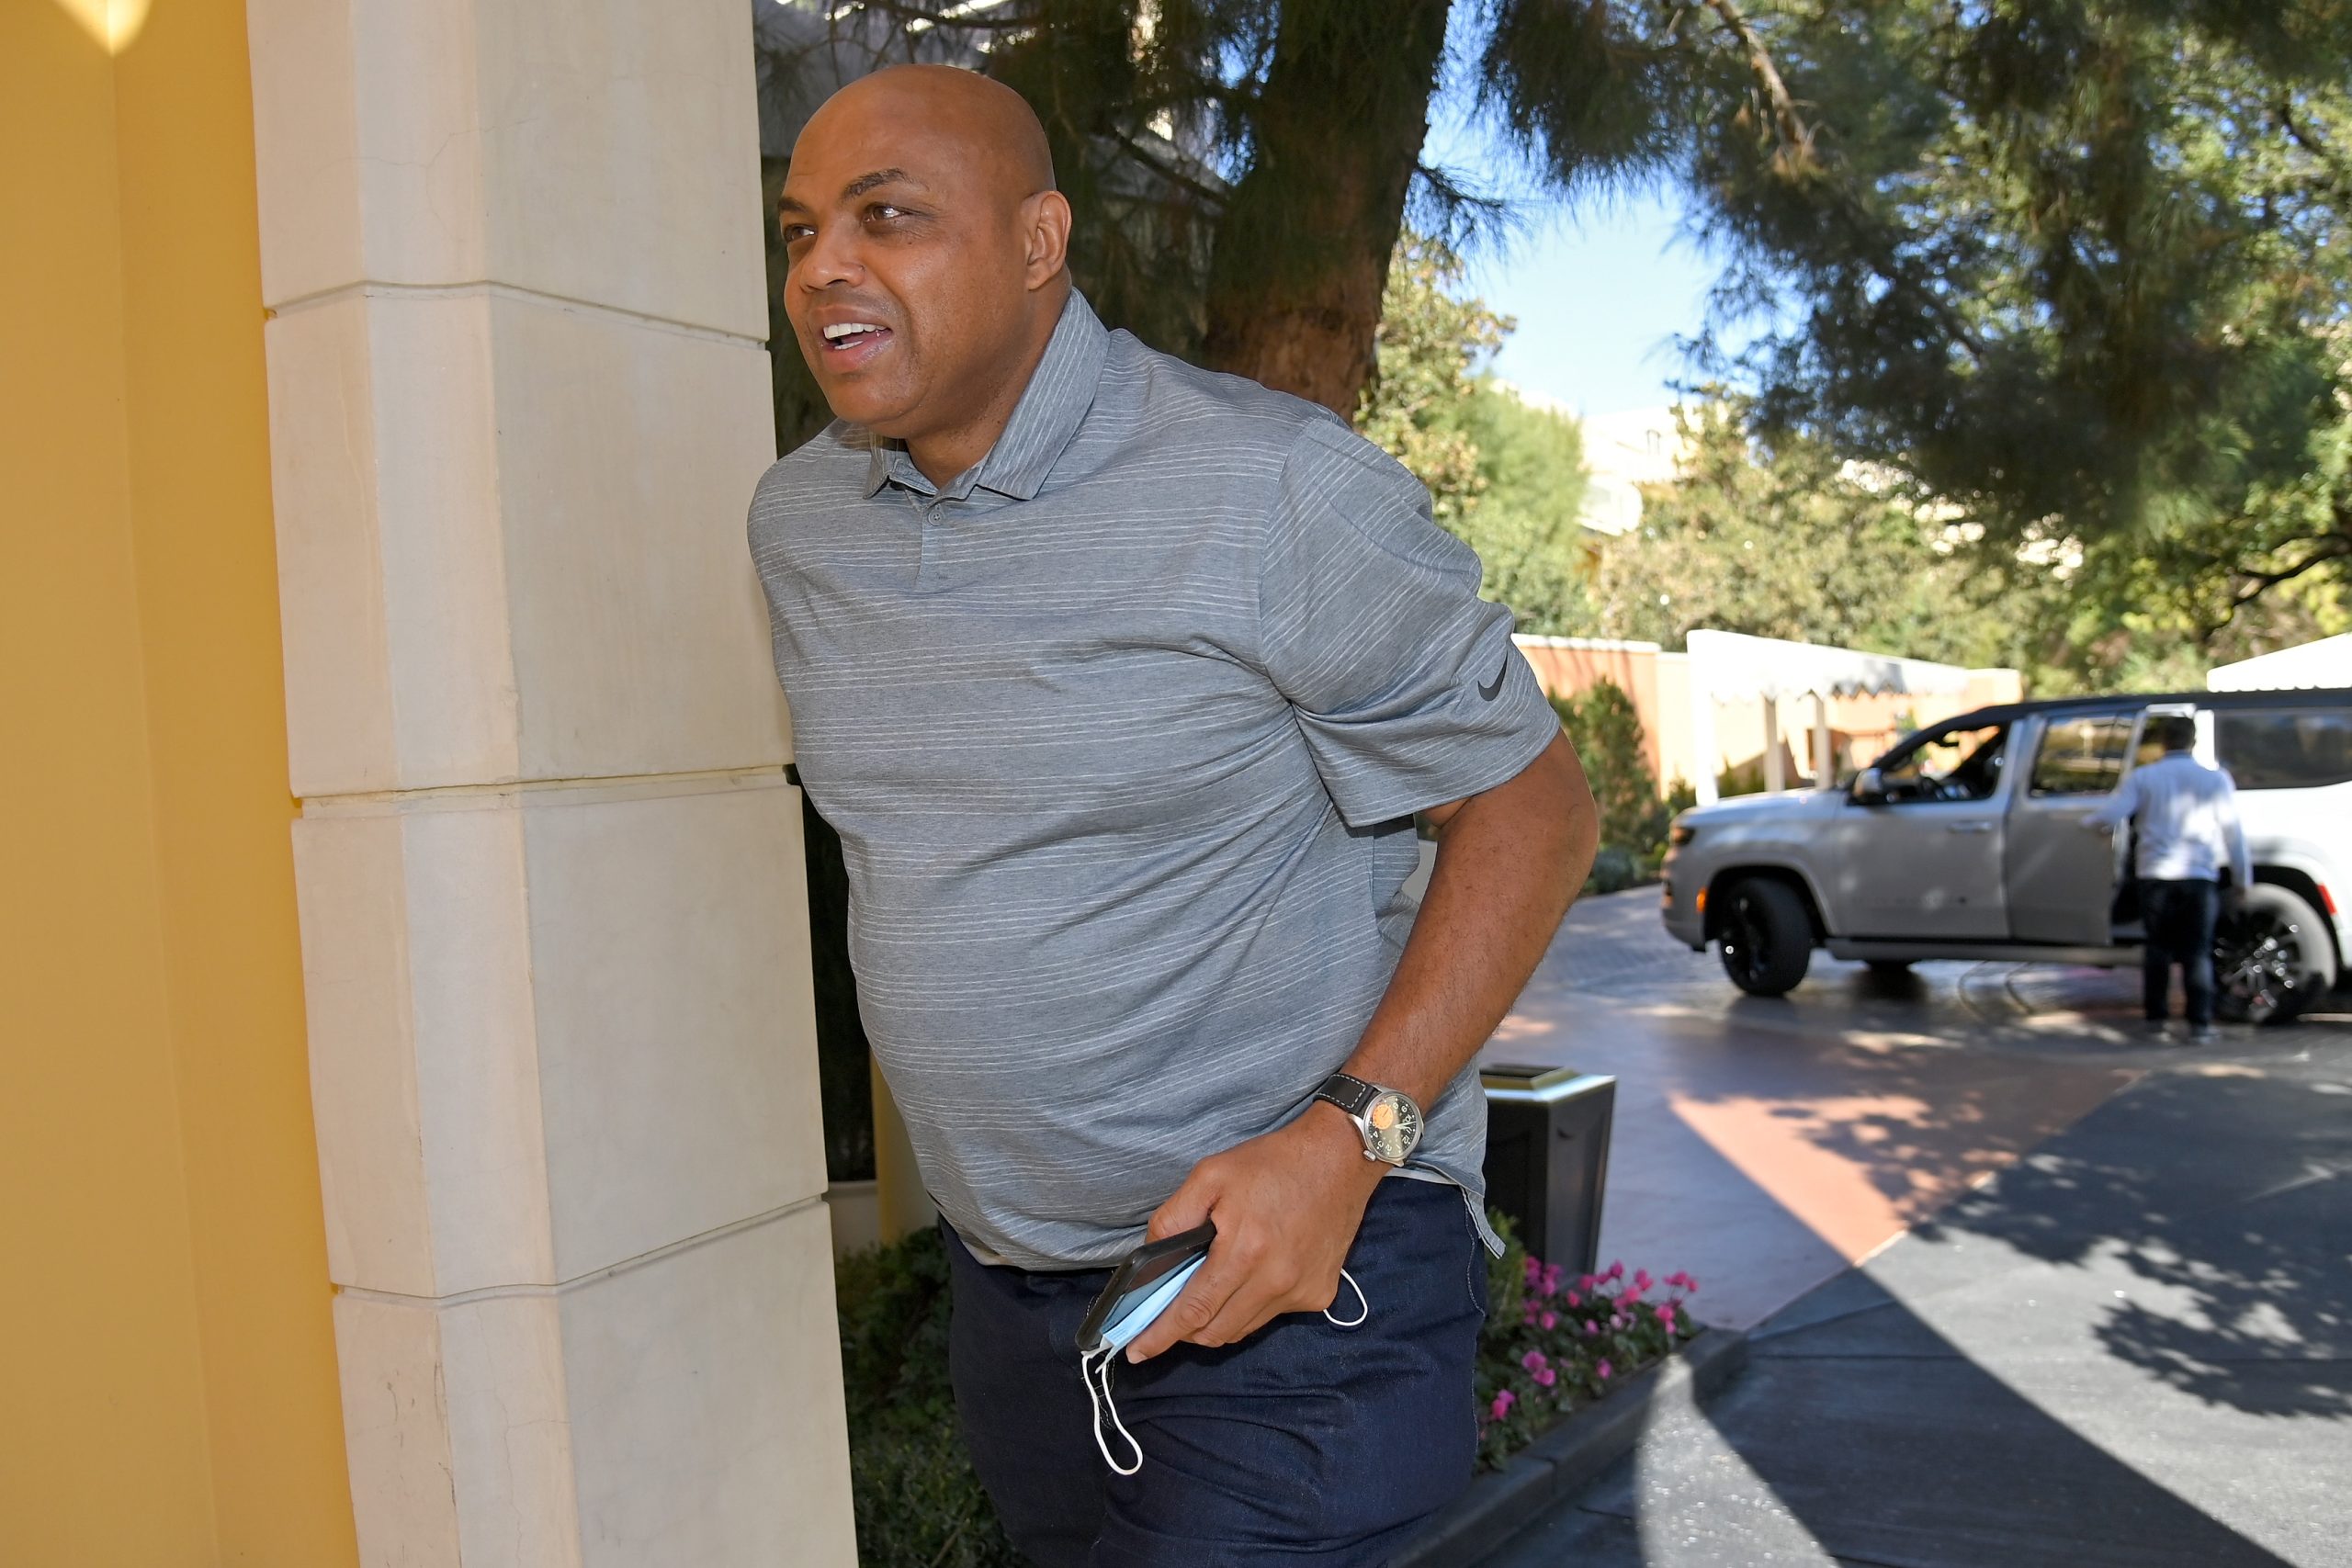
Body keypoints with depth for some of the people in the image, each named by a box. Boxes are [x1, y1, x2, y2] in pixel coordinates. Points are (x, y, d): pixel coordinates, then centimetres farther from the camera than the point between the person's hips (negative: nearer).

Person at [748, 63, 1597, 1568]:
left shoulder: (1271, 488, -16)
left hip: (1302, 1269, -6)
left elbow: (1530, 800, -13)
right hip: (1007, 1280, 6)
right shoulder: (795, 522, 4)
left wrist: (1350, 1135, -22)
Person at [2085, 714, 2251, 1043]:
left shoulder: (2143, 777, 0)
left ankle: (2156, 1015, 16)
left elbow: (2110, 816, -9)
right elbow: (2233, 833, 4)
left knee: (2158, 946, 13)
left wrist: (2087, 821, 13)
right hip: (2199, 877, 0)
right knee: (2197, 952, 2)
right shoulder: (2216, 779, 1)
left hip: (2155, 875, 1)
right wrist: (2241, 878, 12)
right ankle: (2200, 1023, -2)